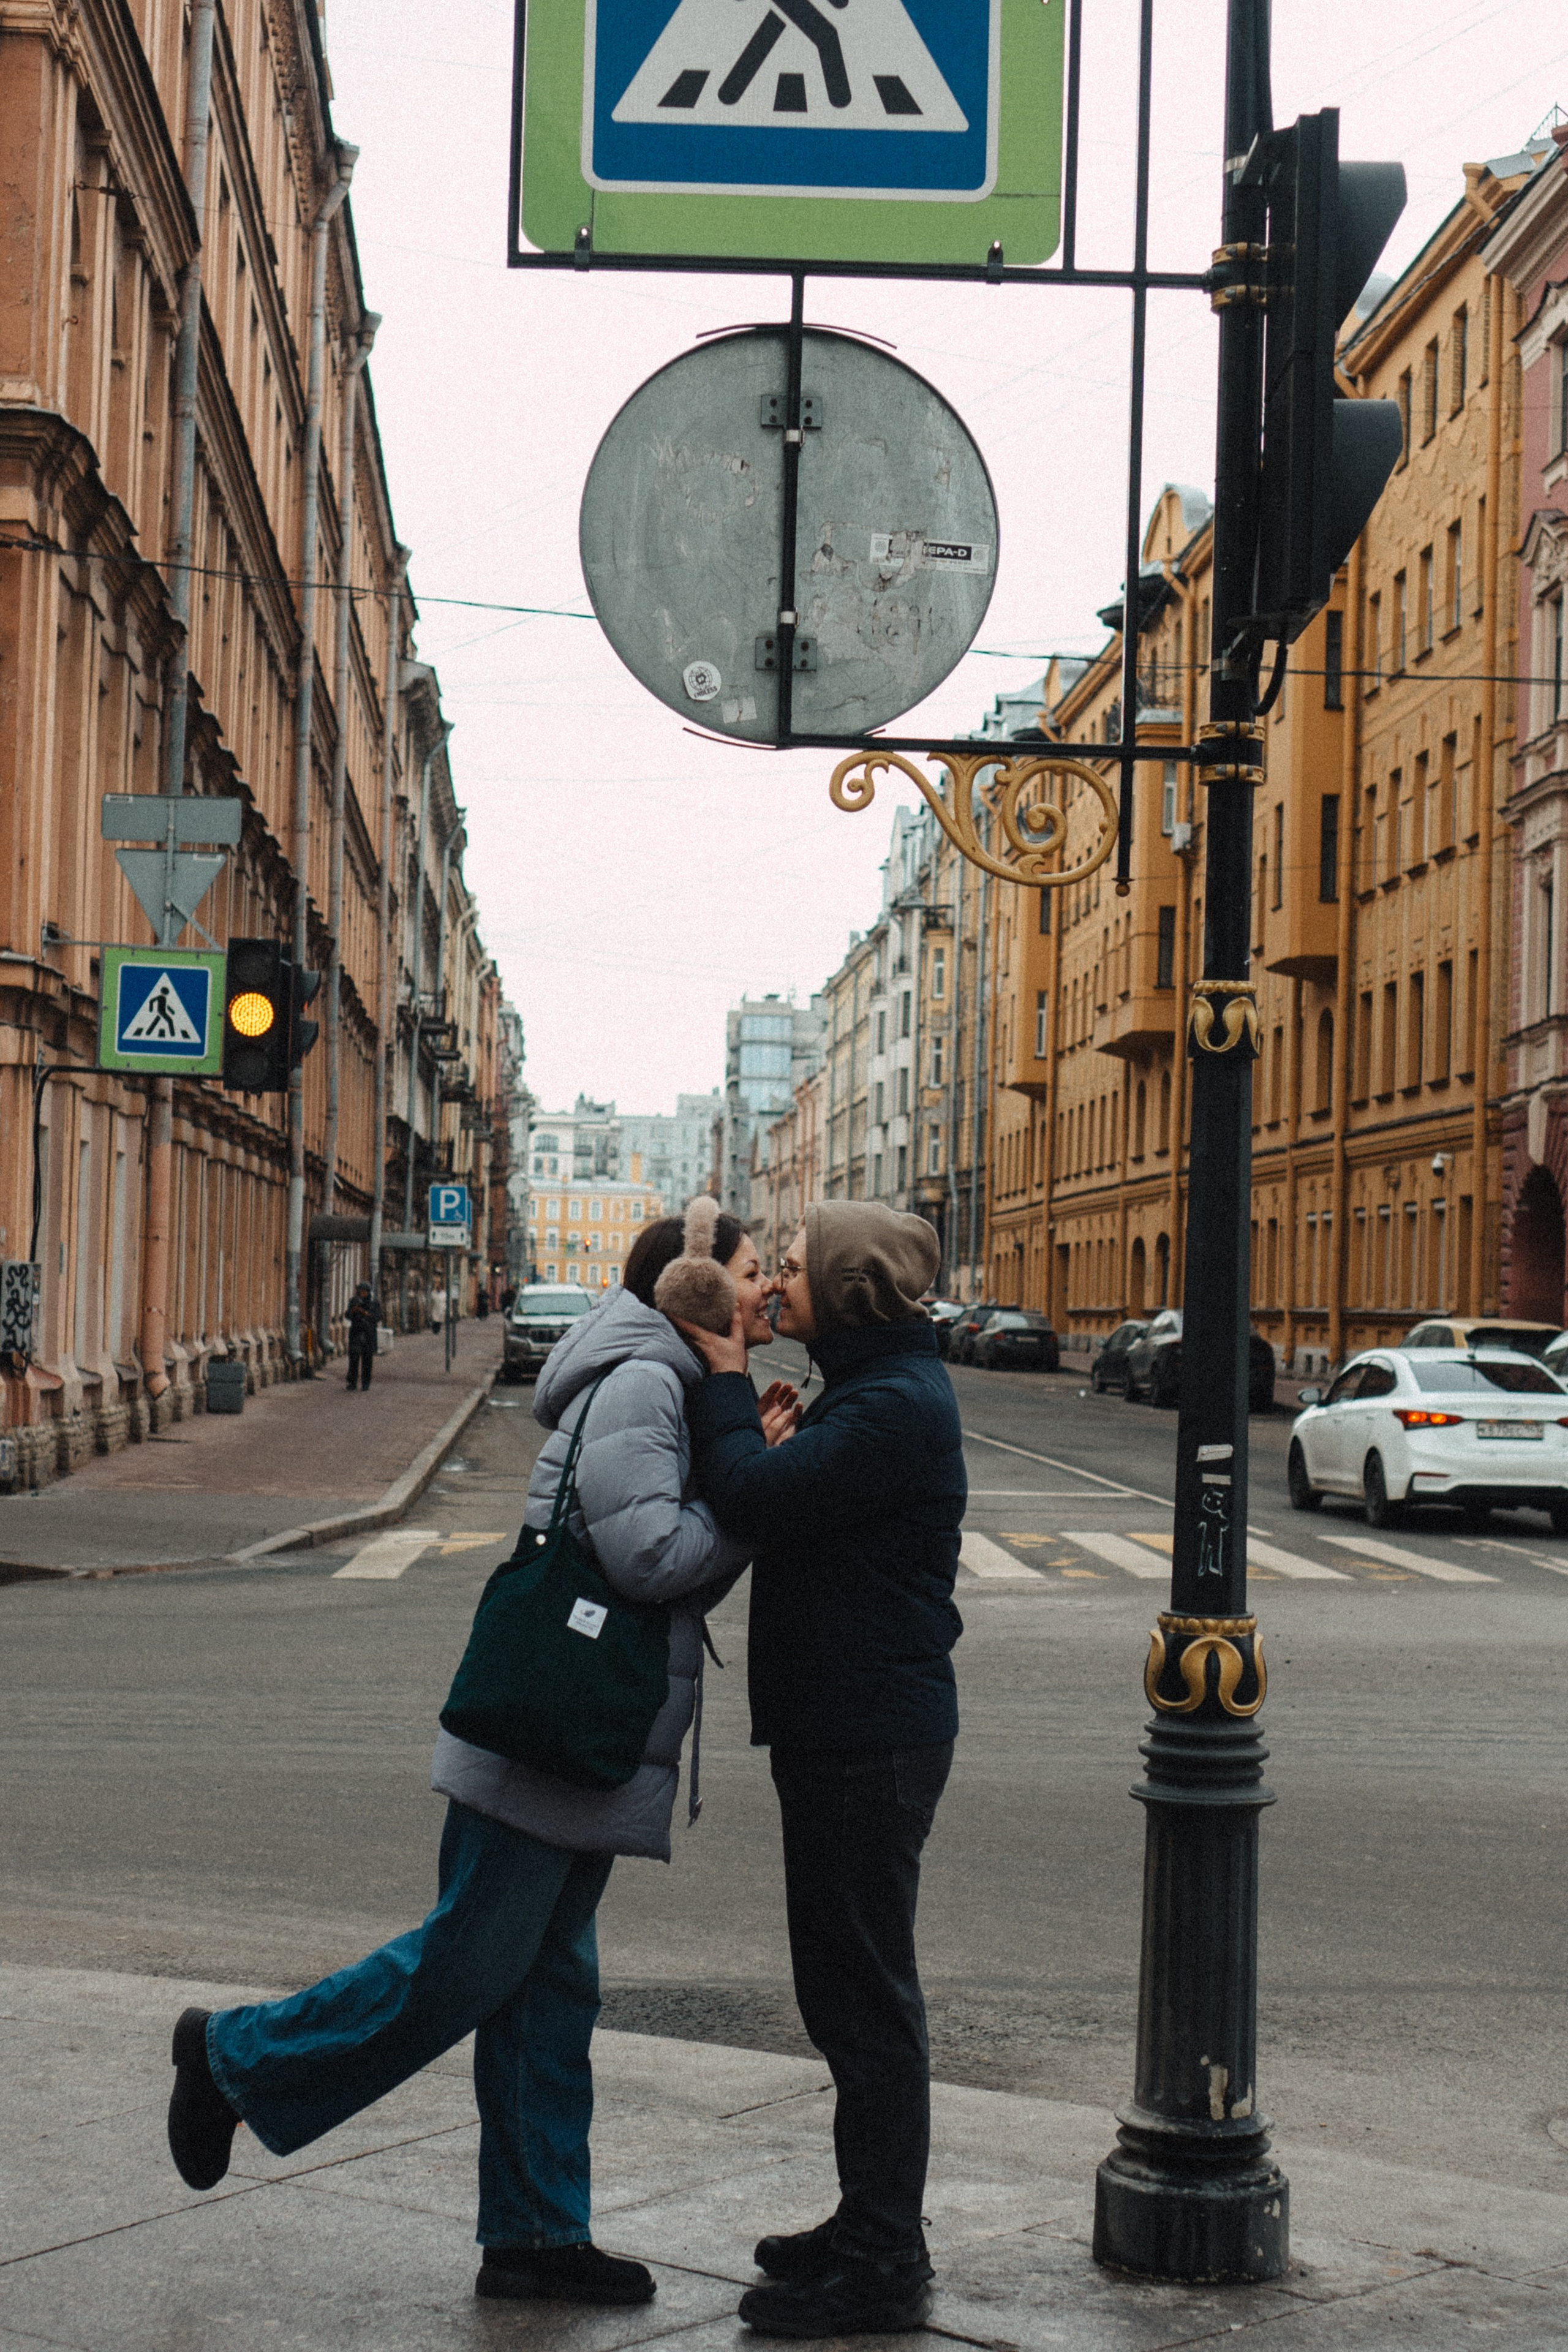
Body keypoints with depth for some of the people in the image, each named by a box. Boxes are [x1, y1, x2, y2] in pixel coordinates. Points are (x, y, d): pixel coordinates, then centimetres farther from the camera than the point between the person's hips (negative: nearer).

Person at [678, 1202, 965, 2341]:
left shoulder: (895, 1405, -18)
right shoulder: (872, 1389, 15)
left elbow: (756, 1500, -24)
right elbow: (787, 1507, 17)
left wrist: (727, 1377, -11)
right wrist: (772, 1439, -1)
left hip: (872, 1741, -11)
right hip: (847, 1725, 11)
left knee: (868, 2001, -3)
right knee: (850, 1995, 18)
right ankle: (870, 2229, 29)